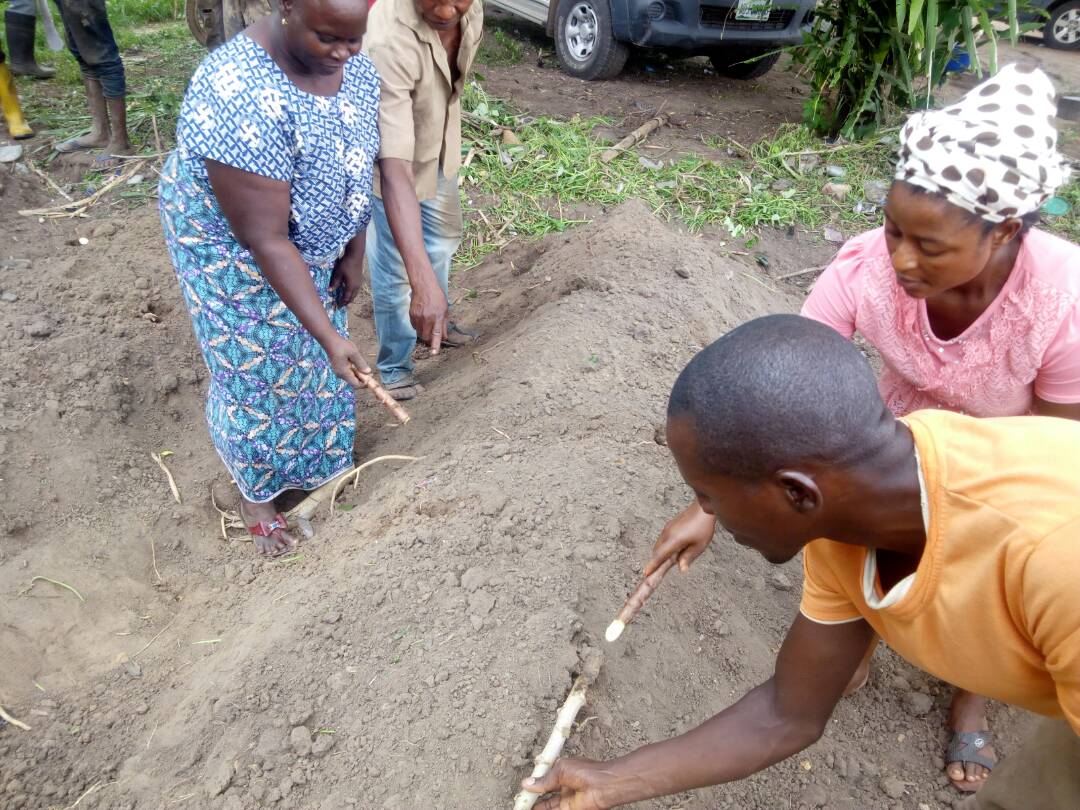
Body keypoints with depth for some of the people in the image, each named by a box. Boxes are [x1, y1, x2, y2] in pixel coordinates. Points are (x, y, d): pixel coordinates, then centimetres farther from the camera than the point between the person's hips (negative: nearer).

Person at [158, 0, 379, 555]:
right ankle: (254, 494, 33)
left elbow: (356, 166, 1)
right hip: (234, 248, -6)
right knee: (258, 370, 8)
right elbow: (264, 240, -35)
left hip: (311, 240, 6)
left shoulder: (355, 66, -15)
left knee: (311, 359, 19)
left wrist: (353, 254, 1)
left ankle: (315, 456, 46)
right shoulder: (240, 97, -38)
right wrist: (328, 334, -33)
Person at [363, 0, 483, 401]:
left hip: (438, 145, 7)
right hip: (388, 161, -7)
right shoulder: (388, 41, -43)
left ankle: (435, 320, 51)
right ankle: (394, 368, 25)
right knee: (395, 273, 0)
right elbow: (395, 166, -50)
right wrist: (423, 281, -56)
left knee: (442, 238, 24)